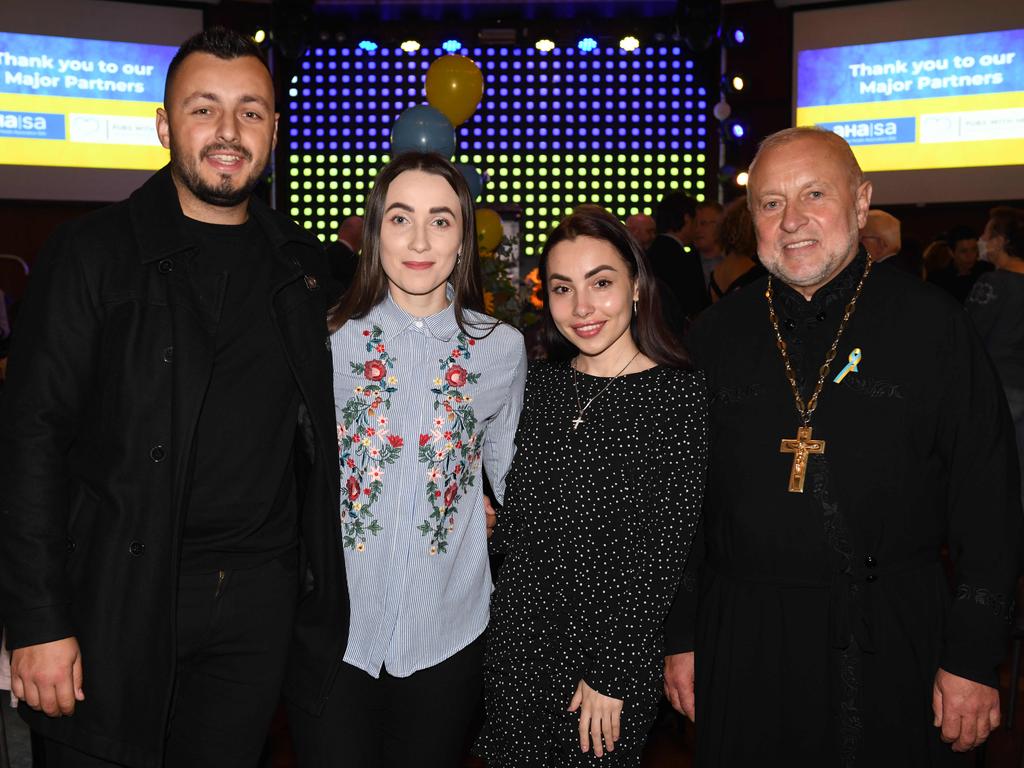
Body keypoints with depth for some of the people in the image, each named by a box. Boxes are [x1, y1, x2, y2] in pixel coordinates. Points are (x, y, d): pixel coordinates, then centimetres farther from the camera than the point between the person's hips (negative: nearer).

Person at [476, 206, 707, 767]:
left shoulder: (681, 394, -11)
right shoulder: (538, 383, 4)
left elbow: (661, 554, -13)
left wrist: (611, 674, -13)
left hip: (615, 652, -4)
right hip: (516, 640, 4)